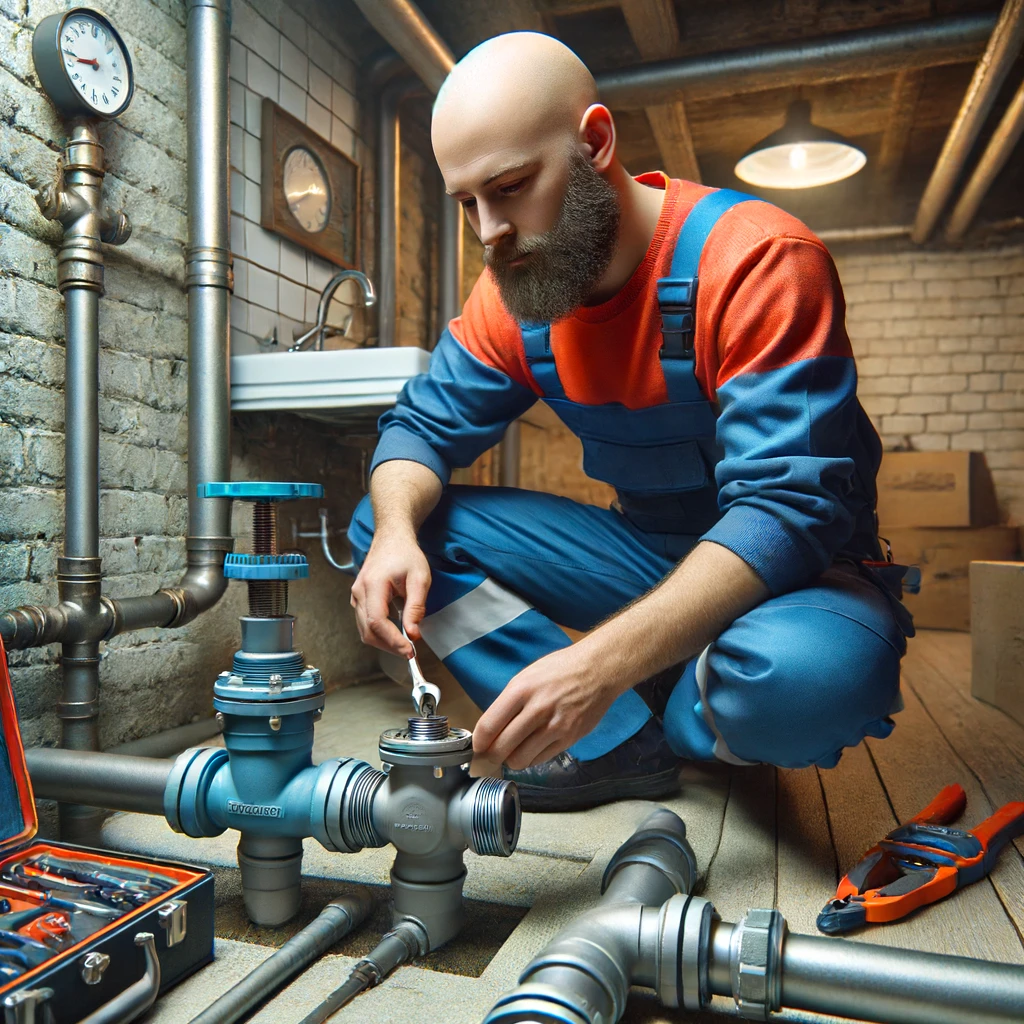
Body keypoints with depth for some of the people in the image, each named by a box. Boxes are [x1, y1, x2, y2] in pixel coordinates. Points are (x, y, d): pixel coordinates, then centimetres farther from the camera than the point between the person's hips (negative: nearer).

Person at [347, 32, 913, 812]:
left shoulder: (758, 260, -22)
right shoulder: (512, 290, -3)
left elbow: (786, 511, -30)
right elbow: (424, 425, 0)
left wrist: (600, 664, -41)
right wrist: (397, 533, -24)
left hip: (790, 572, -4)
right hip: (647, 555, 5)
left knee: (796, 675, -41)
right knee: (384, 524, -8)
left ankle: (675, 720, -1)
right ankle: (622, 744, -10)